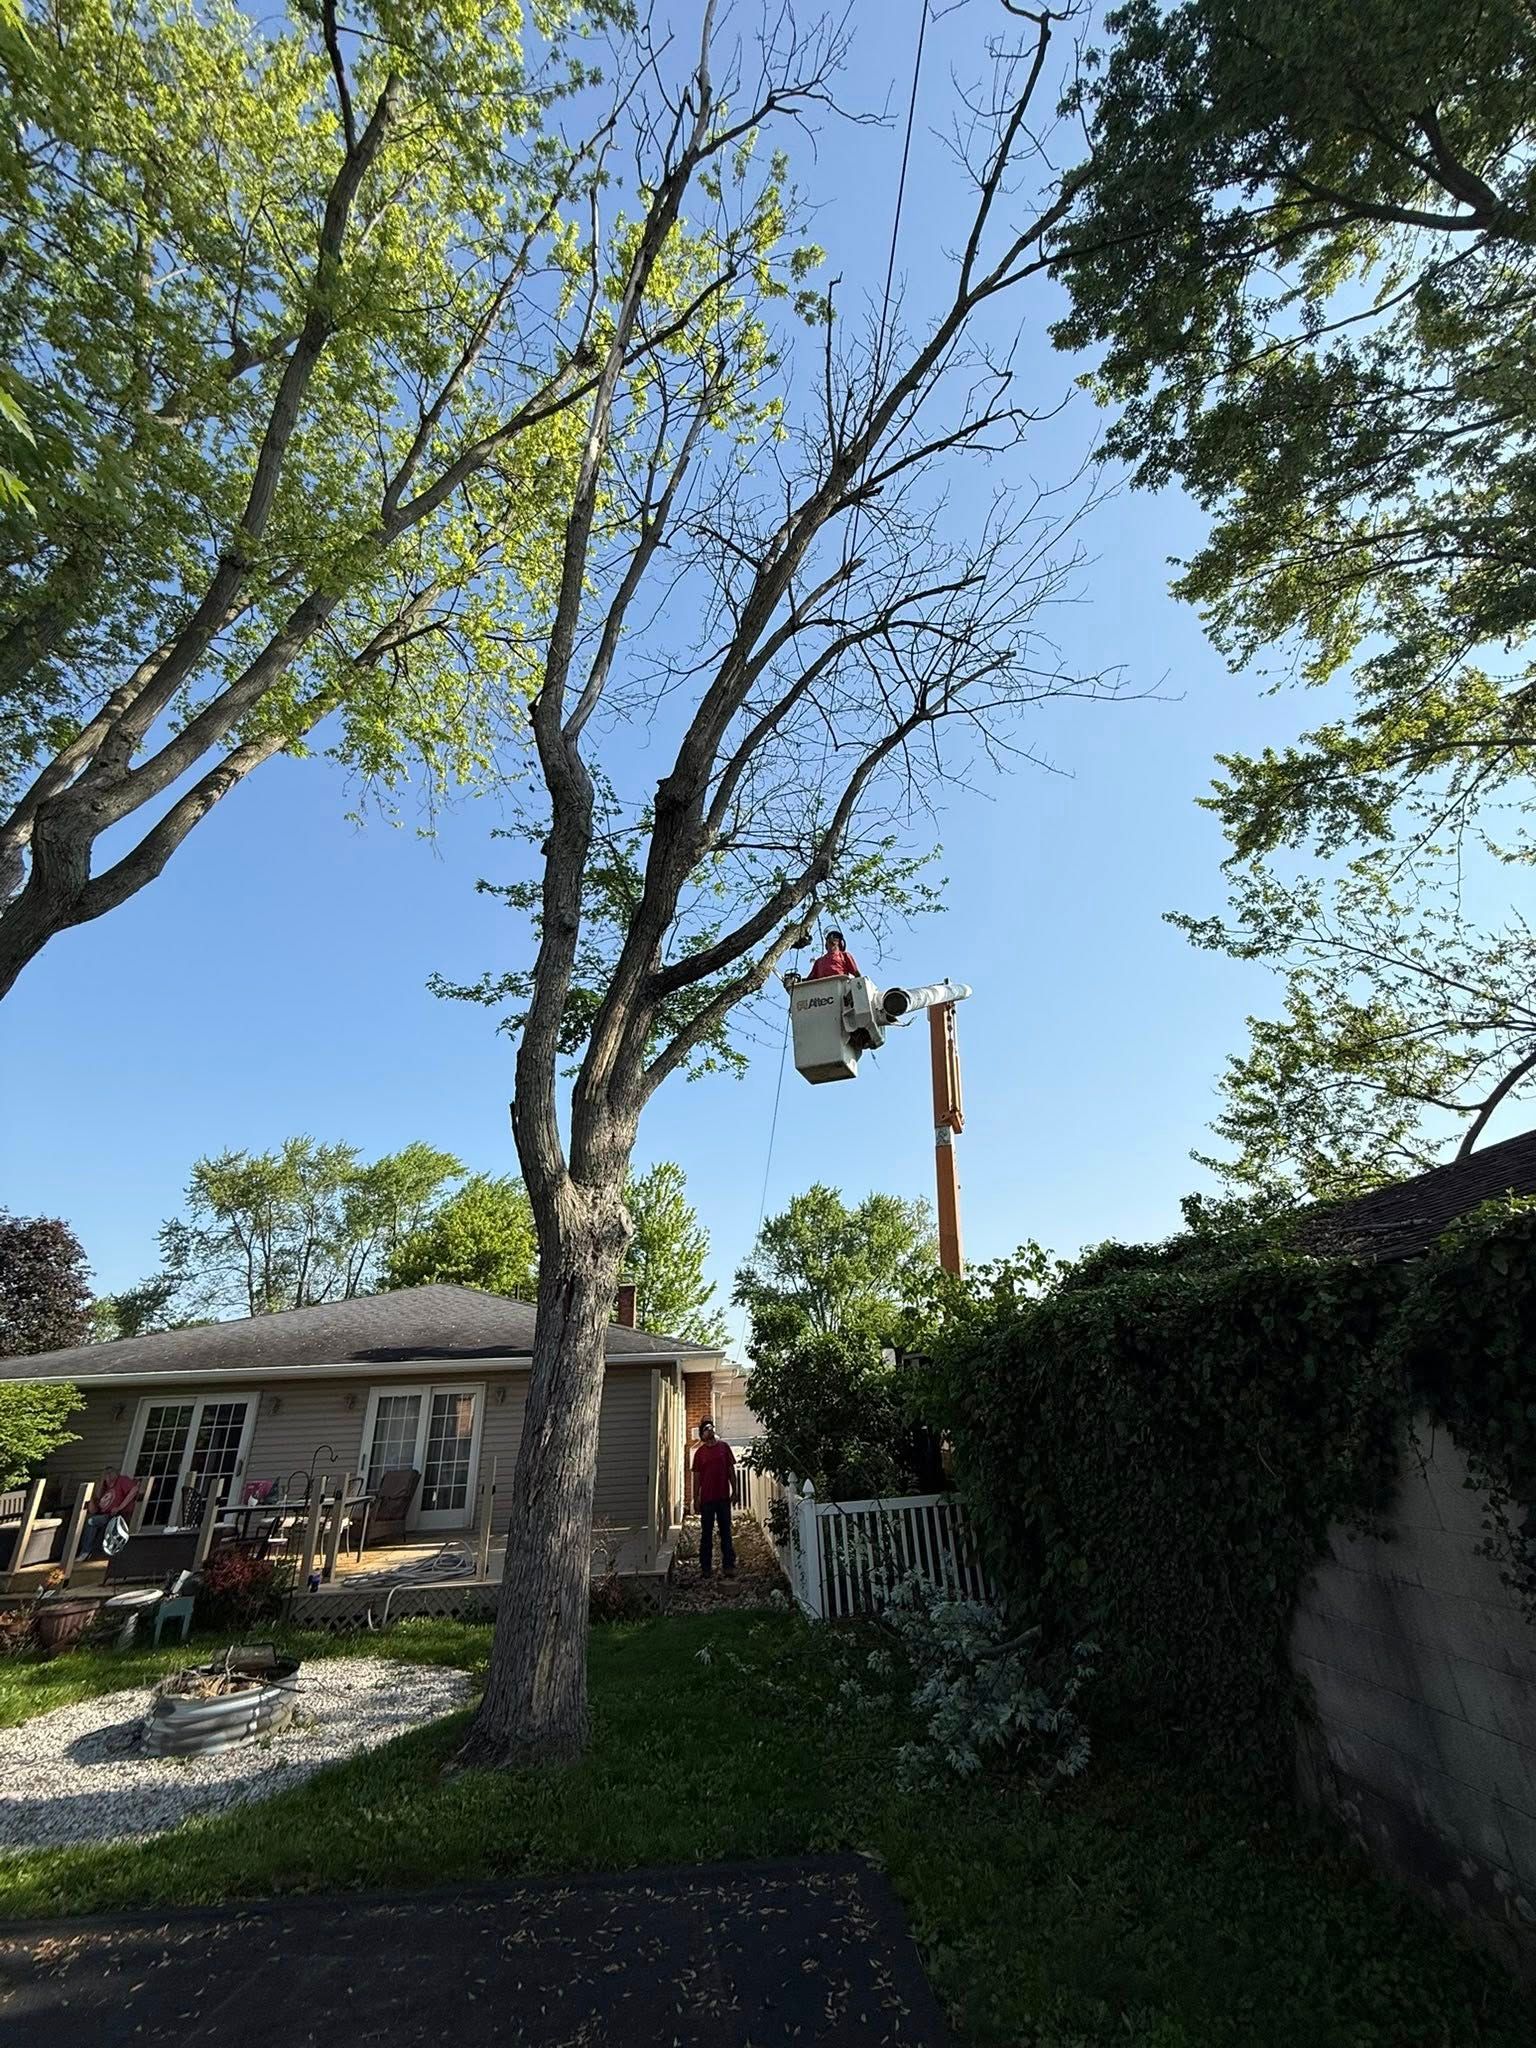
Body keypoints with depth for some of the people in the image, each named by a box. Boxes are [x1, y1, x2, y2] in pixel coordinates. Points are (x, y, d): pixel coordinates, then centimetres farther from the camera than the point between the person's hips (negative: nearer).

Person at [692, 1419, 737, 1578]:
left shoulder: (724, 1447, 3)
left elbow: (731, 1470, 7)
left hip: (723, 1497, 0)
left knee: (726, 1532, 5)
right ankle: (705, 1567, 14)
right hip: (706, 1498, 0)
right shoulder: (699, 1452, 1)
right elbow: (696, 1476, 4)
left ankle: (729, 1565, 11)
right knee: (706, 1534, 6)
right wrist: (696, 1498, 1)